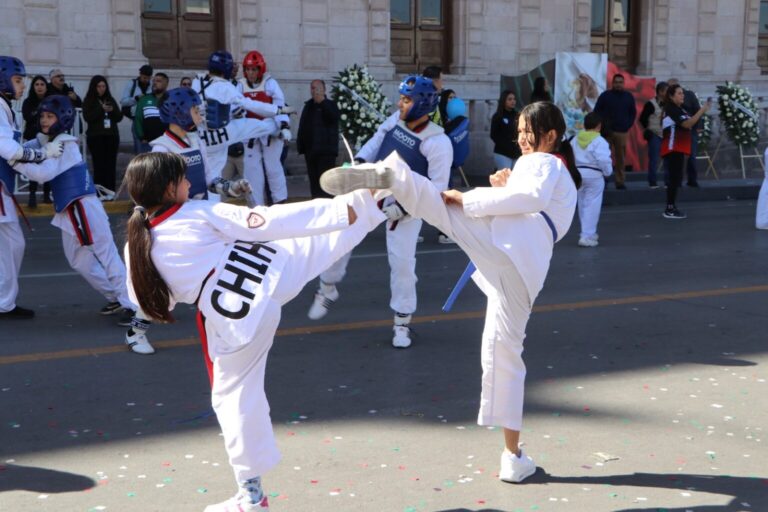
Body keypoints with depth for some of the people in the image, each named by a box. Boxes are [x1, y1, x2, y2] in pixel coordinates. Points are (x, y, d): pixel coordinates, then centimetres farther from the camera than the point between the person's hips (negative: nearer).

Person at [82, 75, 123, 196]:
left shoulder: (111, 100, 15)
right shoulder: (89, 101, 4)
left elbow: (119, 117, 11)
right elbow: (87, 117, -9)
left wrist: (112, 110, -9)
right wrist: (101, 109, -17)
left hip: (112, 136, 4)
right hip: (96, 137, -3)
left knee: (111, 164, -2)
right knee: (99, 164, -9)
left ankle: (110, 190, 1)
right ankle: (100, 191, -9)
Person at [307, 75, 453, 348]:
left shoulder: (438, 143, -22)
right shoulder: (395, 120, -9)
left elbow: (437, 188, -20)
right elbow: (376, 141, 10)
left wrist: (403, 208, -24)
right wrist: (358, 162, -8)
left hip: (407, 202, -5)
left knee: (402, 261, -5)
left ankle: (402, 322, 13)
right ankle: (327, 290, 31)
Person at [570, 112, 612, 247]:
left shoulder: (575, 139, 6)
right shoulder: (599, 141, -14)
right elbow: (604, 160, -19)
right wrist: (607, 172, -3)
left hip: (578, 174, 7)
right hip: (594, 175, -7)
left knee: (583, 204, 17)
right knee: (592, 206, -3)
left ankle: (588, 232, 30)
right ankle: (587, 236, -7)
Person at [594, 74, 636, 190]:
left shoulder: (629, 96, 12)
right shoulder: (605, 95, 3)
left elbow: (633, 113, 19)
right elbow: (597, 111, 4)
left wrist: (628, 125, 6)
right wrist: (602, 126, -6)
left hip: (621, 132, 2)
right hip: (606, 131, -2)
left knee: (620, 158, -1)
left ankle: (620, 182, 2)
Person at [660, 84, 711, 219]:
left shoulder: (679, 109, 19)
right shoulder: (671, 109, -13)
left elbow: (688, 123, 15)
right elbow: (687, 124, -22)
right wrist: (701, 111, -21)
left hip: (678, 149, 10)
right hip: (673, 149, -10)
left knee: (676, 179, 10)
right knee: (675, 178, -11)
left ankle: (671, 208, 14)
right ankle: (669, 209, -10)